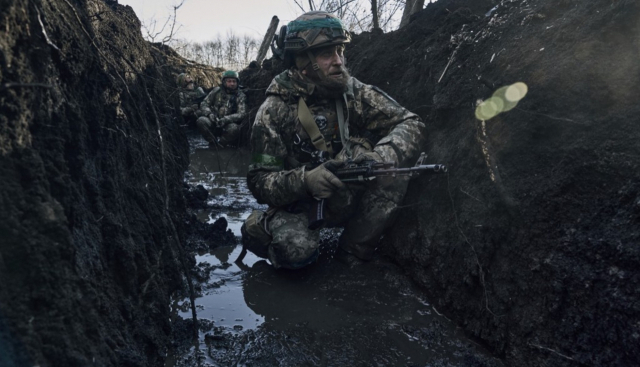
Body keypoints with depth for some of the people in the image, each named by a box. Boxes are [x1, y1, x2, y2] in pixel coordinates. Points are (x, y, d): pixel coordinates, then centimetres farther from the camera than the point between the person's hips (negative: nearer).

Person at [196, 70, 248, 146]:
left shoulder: (240, 96, 1)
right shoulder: (216, 91, 7)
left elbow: (242, 114, -11)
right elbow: (204, 104, 6)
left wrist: (226, 119, -28)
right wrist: (209, 114, -18)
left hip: (229, 123, -2)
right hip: (214, 123, 2)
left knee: (234, 128, -36)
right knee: (201, 121, -27)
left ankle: (220, 144, -14)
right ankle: (215, 143, -17)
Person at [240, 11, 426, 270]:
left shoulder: (353, 92, -8)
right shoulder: (274, 111, -15)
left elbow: (411, 124, -13)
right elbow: (259, 181, -16)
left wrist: (382, 156, -35)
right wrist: (304, 180, -37)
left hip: (349, 198, 3)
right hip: (299, 203, -3)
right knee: (296, 249, -33)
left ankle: (354, 254, -8)